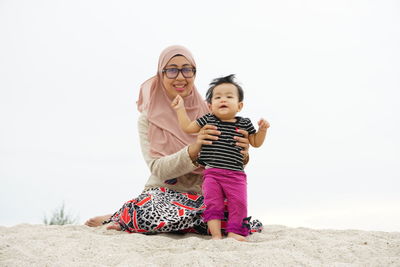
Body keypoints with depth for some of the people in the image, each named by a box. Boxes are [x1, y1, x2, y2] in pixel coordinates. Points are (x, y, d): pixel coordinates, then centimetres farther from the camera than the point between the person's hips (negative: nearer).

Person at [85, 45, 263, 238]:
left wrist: (241, 154, -24)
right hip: (164, 191, -3)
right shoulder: (148, 119, -3)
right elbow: (158, 168, -14)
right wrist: (193, 150, -31)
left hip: (203, 195, 4)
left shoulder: (208, 112, 2)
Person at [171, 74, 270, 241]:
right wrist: (180, 109, 13)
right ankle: (216, 234, -2)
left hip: (235, 174, 0)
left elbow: (255, 143, 15)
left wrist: (262, 129, -1)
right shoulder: (208, 120, 6)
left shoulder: (244, 124, 6)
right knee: (213, 204, -5)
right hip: (211, 173, 0)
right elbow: (187, 127, 14)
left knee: (239, 203, -6)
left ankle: (234, 232, 3)